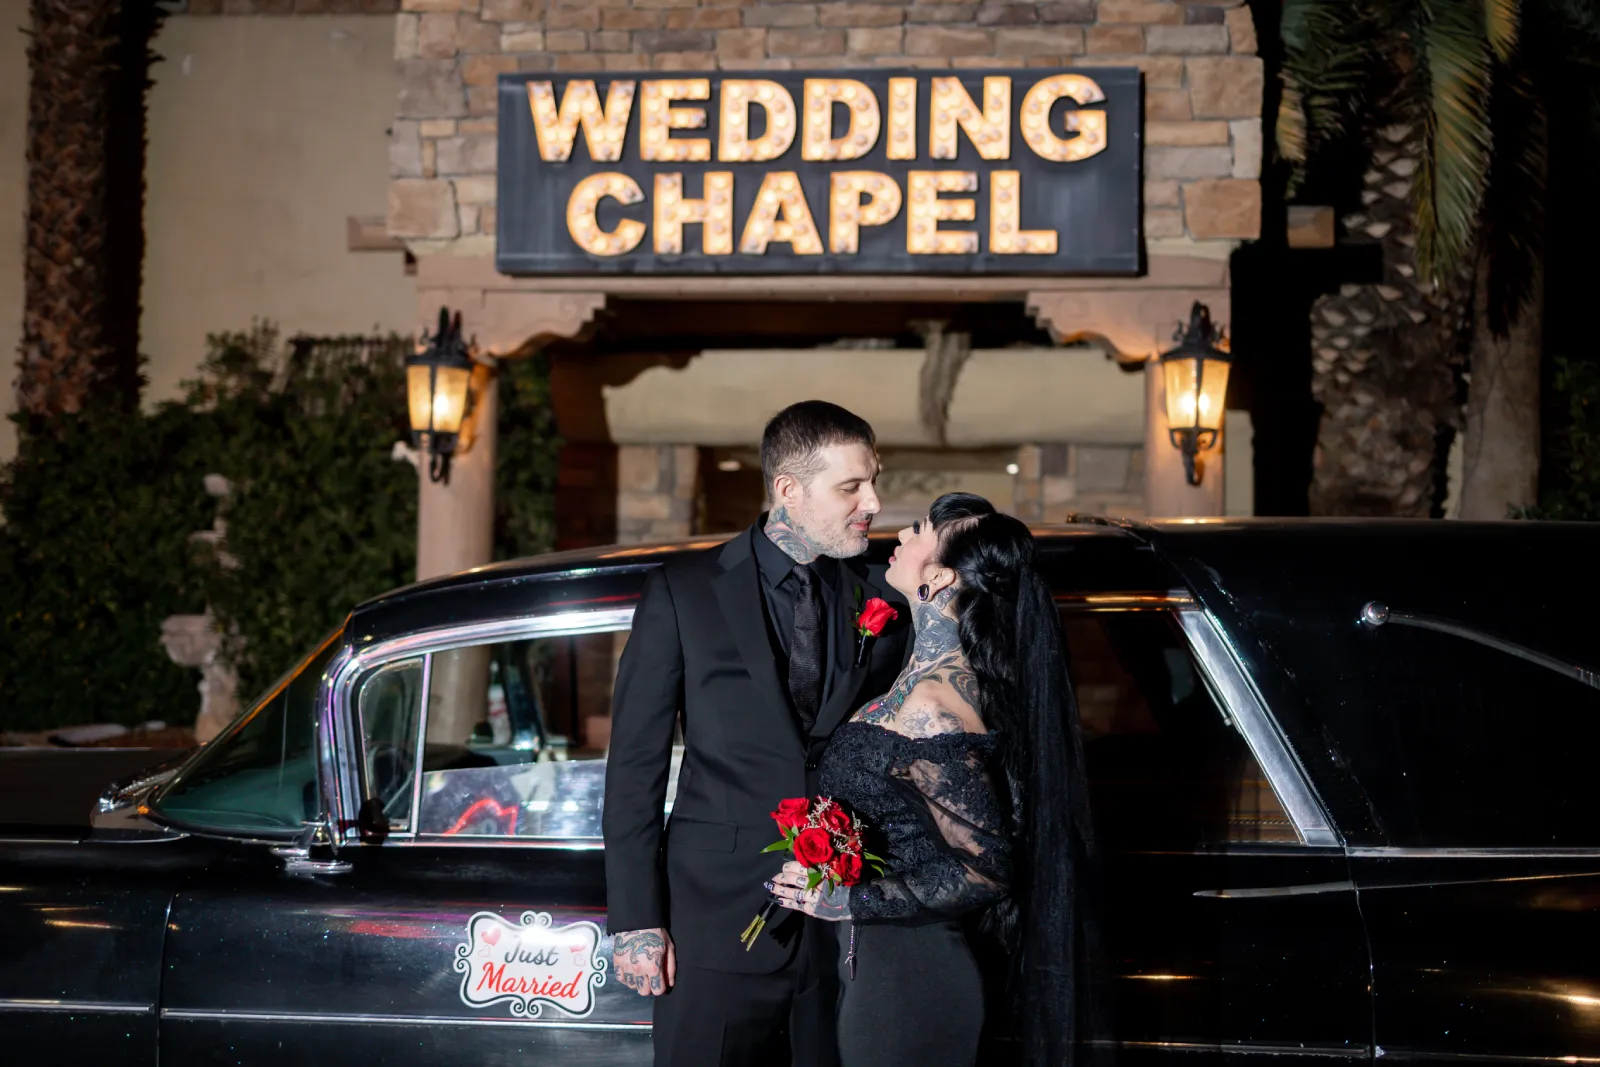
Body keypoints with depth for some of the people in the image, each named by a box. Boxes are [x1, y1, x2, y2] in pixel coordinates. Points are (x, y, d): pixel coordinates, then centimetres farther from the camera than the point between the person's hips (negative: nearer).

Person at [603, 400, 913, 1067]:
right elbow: (635, 765, -2)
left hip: (844, 933, 2)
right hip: (717, 921, -2)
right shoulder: (682, 593, -1)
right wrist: (636, 921, -6)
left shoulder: (884, 602, 6)